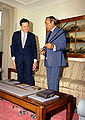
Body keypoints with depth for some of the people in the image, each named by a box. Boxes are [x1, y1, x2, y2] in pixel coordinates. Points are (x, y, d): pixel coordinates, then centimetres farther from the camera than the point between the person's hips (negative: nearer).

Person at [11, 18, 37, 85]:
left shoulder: (32, 35, 6)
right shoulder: (16, 34, 8)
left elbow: (34, 49, 5)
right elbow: (13, 47, 7)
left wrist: (35, 61, -1)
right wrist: (13, 59, 0)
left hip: (28, 58, -1)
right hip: (18, 58, 1)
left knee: (29, 77, -6)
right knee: (20, 77, 7)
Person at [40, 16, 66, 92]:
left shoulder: (60, 31, -4)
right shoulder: (48, 33, 22)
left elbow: (63, 46, -13)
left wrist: (53, 46, -30)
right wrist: (44, 51, 9)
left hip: (55, 61, -8)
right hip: (48, 61, 8)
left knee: (53, 82, -8)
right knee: (49, 82, 14)